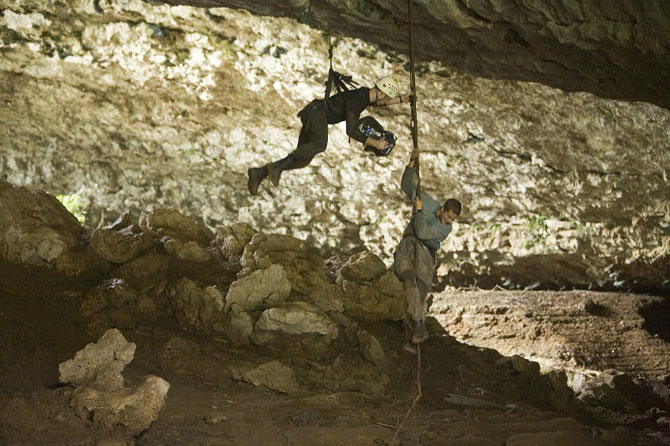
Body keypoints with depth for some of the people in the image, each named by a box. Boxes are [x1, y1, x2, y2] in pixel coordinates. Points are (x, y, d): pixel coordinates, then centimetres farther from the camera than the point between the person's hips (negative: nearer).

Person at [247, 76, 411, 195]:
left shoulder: (366, 92, 7)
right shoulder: (356, 101, -21)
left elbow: (380, 101, 32)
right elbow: (351, 131, -25)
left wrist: (401, 99, 22)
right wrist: (375, 143, -21)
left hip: (315, 115, 10)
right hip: (317, 112, -10)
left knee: (302, 159, 3)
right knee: (320, 144, -37)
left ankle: (258, 173, 1)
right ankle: (277, 167, -37)